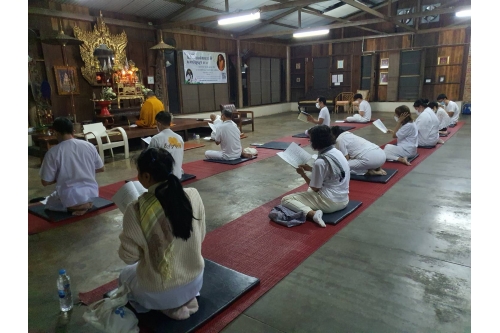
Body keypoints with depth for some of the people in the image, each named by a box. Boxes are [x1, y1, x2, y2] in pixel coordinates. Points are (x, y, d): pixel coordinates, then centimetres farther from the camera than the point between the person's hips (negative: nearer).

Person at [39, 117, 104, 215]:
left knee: (49, 203, 30)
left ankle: (74, 206, 0)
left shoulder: (53, 152, -12)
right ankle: (86, 203, 8)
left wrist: (60, 176, 12)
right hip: (92, 192, 4)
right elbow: (101, 168, 9)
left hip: (70, 197, -4)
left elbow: (45, 182, -6)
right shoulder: (89, 145, -4)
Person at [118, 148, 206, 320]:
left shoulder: (136, 210, -25)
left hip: (159, 293, -4)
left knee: (125, 275, 30)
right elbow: (200, 236, -1)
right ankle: (187, 300, 14)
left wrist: (126, 235, 4)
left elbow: (129, 257, -13)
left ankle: (171, 307, 10)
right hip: (195, 281, 5)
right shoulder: (193, 195, -15)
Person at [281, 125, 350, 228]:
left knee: (286, 199, -3)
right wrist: (310, 168, 13)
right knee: (310, 190, 37)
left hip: (330, 203, -9)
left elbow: (315, 188, -12)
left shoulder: (320, 161, -22)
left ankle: (313, 213, -21)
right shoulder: (337, 152, 2)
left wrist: (303, 174, 1)